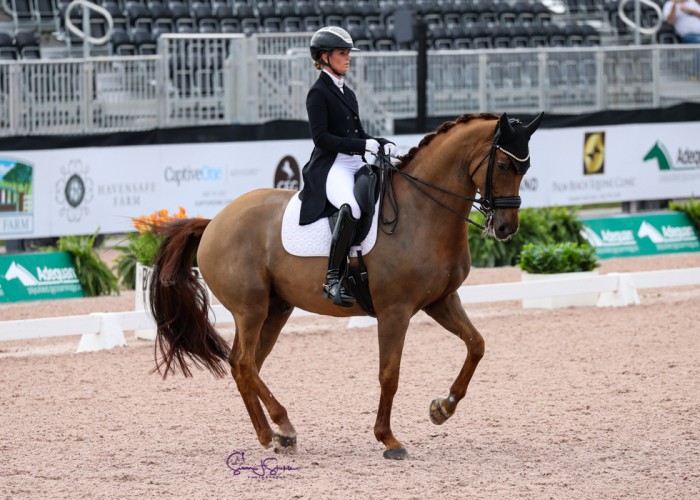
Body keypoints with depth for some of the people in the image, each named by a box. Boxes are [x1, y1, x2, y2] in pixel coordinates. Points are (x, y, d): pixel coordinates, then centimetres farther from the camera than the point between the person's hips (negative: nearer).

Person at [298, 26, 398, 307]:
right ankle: (333, 280, -36)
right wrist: (363, 145, -17)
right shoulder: (318, 93, -4)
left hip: (357, 167, 9)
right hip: (331, 168, -9)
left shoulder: (347, 93, 21)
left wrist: (383, 145, 4)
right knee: (351, 207, -37)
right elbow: (321, 137, -13)